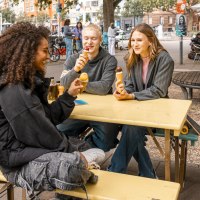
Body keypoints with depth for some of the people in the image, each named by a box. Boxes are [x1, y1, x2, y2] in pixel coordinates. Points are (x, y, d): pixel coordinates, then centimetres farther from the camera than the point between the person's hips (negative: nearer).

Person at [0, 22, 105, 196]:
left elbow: (48, 118, 9)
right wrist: (72, 152, -13)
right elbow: (40, 134, -22)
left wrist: (70, 95, 4)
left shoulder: (29, 82, 10)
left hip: (33, 147, 10)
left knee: (91, 149, 9)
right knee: (74, 166, -32)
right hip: (20, 162, -9)